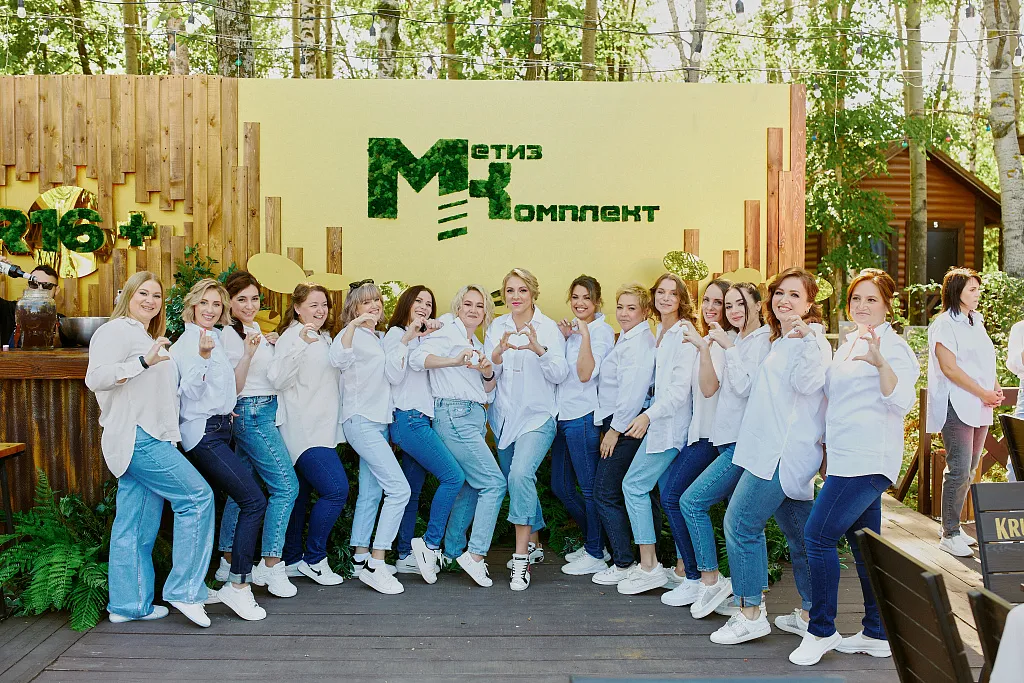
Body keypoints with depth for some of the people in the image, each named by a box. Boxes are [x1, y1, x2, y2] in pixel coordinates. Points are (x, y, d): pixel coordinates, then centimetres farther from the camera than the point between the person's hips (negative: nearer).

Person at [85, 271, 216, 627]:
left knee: (136, 527, 9)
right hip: (136, 438, -10)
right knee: (198, 496, -11)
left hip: (152, 438, 10)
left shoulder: (148, 339, 26)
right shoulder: (116, 331, -5)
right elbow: (96, 377, -19)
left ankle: (128, 605, 14)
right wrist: (145, 361, -29)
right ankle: (184, 591, -6)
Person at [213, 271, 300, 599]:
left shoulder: (255, 330, 16)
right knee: (286, 485, -11)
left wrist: (273, 346, 14)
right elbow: (233, 387, -16)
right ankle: (270, 566, -6)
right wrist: (248, 353, -27)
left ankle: (228, 561, 21)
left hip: (264, 412, 9)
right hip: (252, 414, -9)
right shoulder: (230, 334, -11)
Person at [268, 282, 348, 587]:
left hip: (323, 429, 9)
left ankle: (291, 561, 20)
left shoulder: (324, 338, 19)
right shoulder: (292, 336, -10)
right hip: (303, 430, -9)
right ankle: (314, 559, -1)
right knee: (336, 489, -15)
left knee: (300, 495, 12)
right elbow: (278, 379, -25)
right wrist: (301, 343, -36)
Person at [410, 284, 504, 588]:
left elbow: (488, 392, 21)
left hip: (474, 417, 9)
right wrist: (455, 361, -32)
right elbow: (417, 358, -21)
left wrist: (488, 373, -1)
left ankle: (451, 552, 20)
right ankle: (475, 555, -9)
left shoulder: (476, 344, 21)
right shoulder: (448, 332, -4)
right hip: (454, 416, -9)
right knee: (494, 483, -12)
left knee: (471, 487, 10)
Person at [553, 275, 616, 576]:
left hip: (583, 416, -9)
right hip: (563, 415, 9)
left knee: (589, 488, 0)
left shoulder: (602, 331, -8)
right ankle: (593, 541, 29)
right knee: (560, 486, 14)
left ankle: (596, 555, 13)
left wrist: (584, 334, -20)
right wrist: (562, 338, 3)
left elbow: (585, 374, -18)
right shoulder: (572, 329, 15)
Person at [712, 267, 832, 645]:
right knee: (799, 535, 14)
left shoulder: (813, 340, -9)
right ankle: (809, 613, 23)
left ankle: (750, 614, 0)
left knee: (741, 523, -8)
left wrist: (807, 337, -34)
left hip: (784, 451, -10)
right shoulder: (782, 341, 20)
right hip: (775, 450, 10)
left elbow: (806, 383, -27)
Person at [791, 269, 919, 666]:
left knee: (819, 534, -12)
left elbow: (902, 401, -20)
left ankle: (821, 631, 0)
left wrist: (881, 363, -34)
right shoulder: (850, 345, 19)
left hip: (868, 461, -9)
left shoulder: (893, 346, -8)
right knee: (864, 544, 13)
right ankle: (876, 635, 22)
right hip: (846, 459, 9)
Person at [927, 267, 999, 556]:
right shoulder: (944, 324, -8)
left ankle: (955, 528, 19)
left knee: (969, 470, 10)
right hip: (956, 407, -8)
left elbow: (986, 361, 21)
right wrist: (982, 393, -12)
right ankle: (949, 535, -1)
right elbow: (949, 368, -14)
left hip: (980, 407, 8)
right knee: (959, 471, -9)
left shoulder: (976, 322, 17)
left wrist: (996, 388, 4)